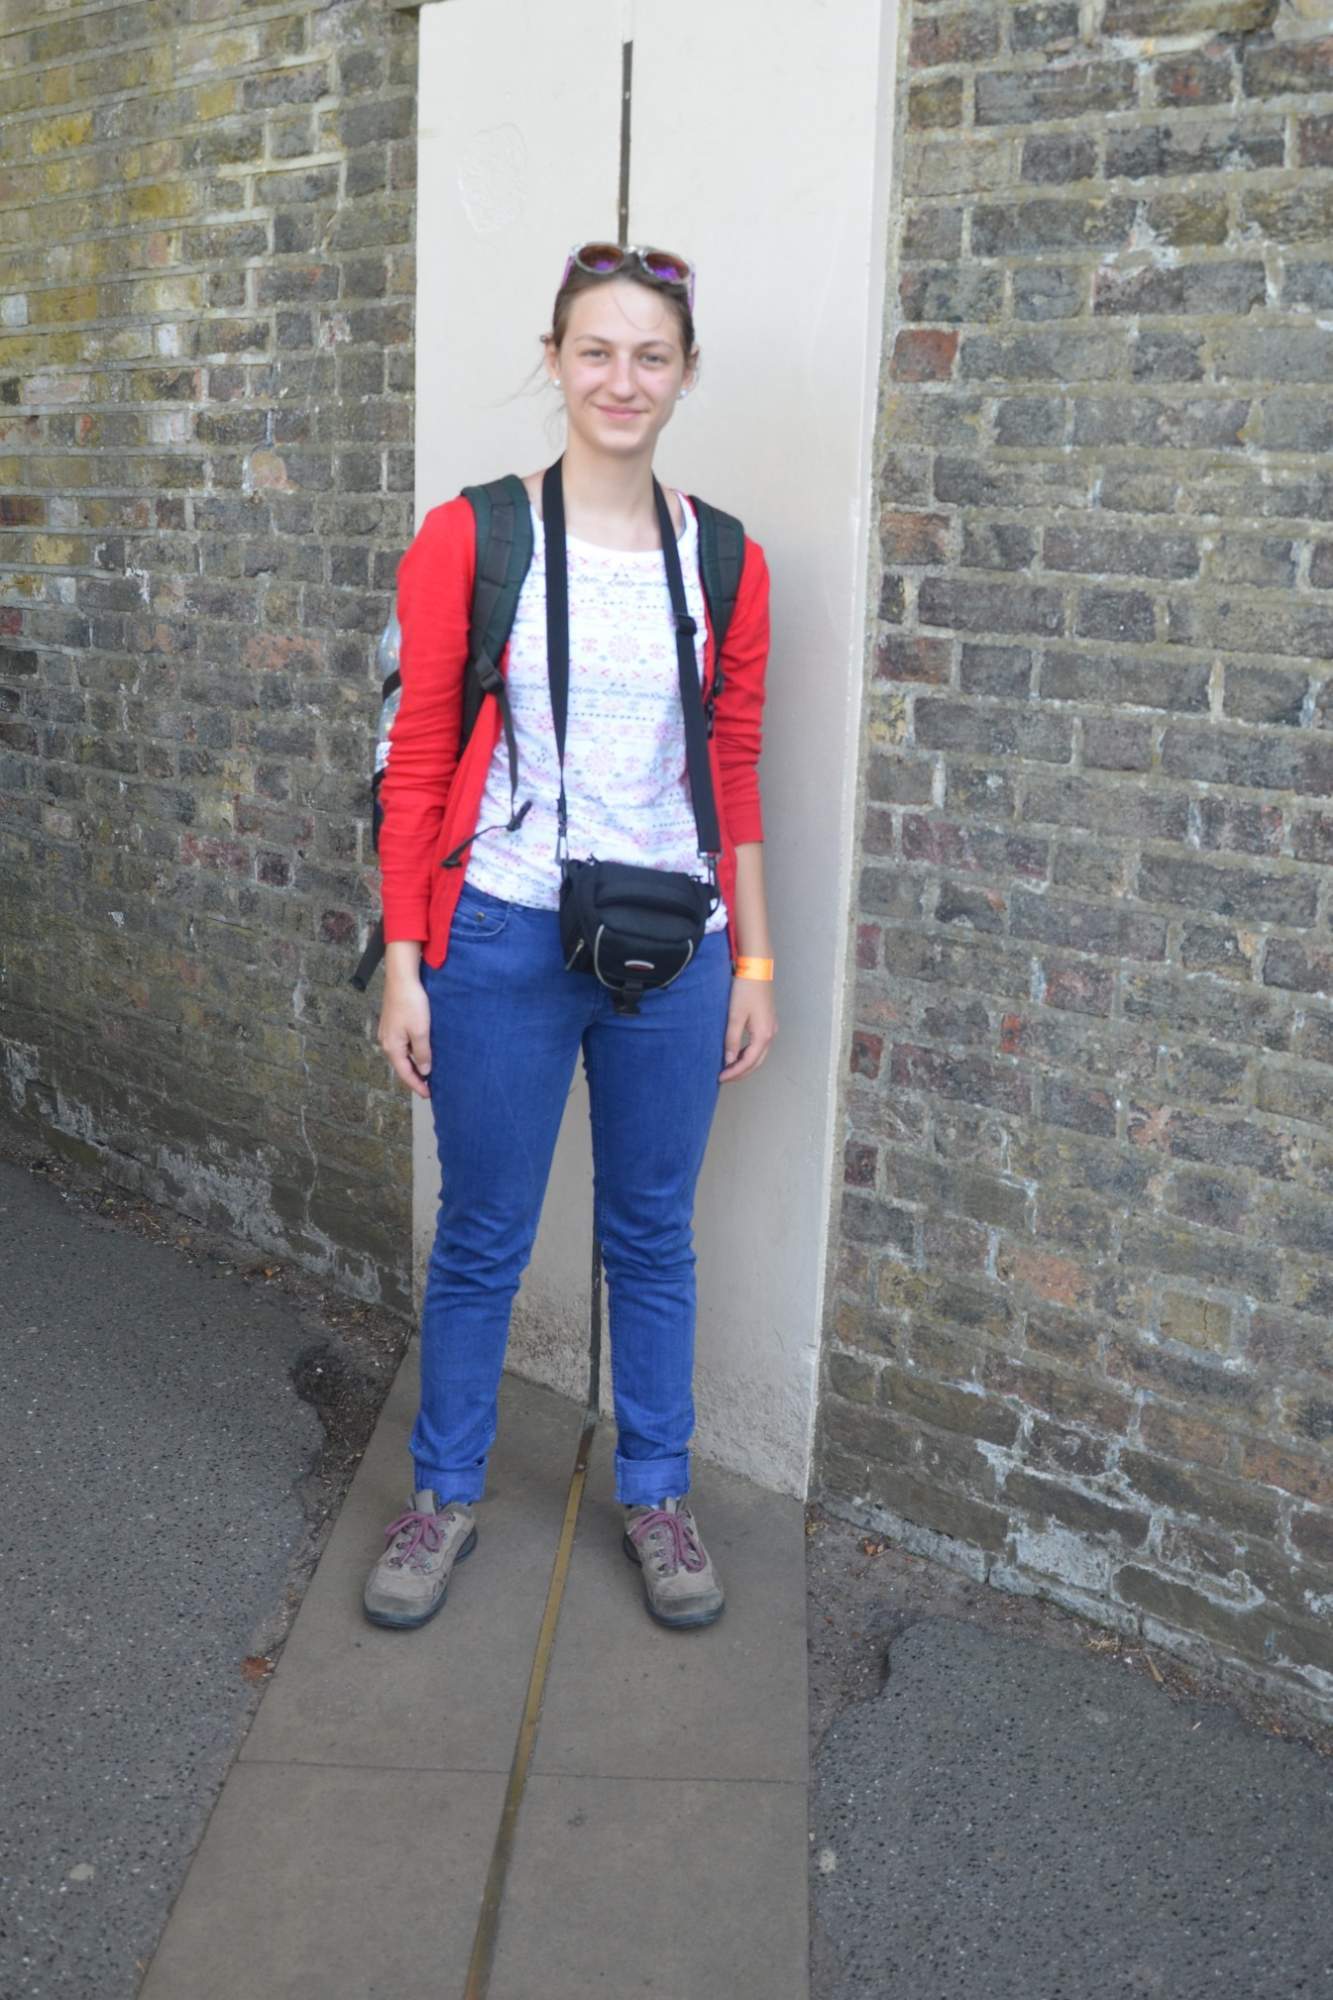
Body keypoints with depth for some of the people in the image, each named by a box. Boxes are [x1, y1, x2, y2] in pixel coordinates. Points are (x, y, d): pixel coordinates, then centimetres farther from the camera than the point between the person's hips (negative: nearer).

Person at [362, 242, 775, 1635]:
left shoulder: (725, 562, 3)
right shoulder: (468, 539, -4)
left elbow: (736, 779, 8)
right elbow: (416, 764, -3)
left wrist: (755, 963, 7)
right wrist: (404, 963, -5)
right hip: (503, 942, -2)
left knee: (652, 1234, 15)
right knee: (482, 1240, 11)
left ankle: (655, 1492, 34)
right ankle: (444, 1494, 33)